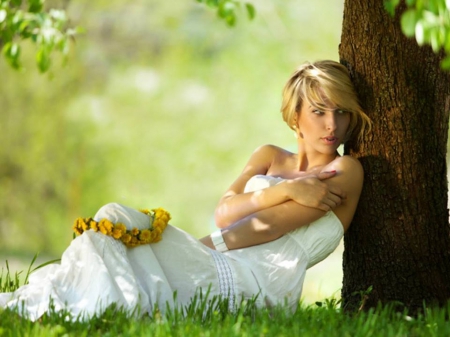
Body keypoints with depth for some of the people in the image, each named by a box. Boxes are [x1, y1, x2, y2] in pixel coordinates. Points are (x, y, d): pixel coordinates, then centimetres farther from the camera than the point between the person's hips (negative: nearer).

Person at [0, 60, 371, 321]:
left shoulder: (345, 171, 3)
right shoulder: (270, 157, 23)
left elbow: (269, 227, -7)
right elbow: (224, 212, 4)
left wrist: (190, 248, -8)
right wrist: (287, 190, -10)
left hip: (254, 289, -6)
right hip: (221, 270, 6)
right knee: (117, 217, -17)